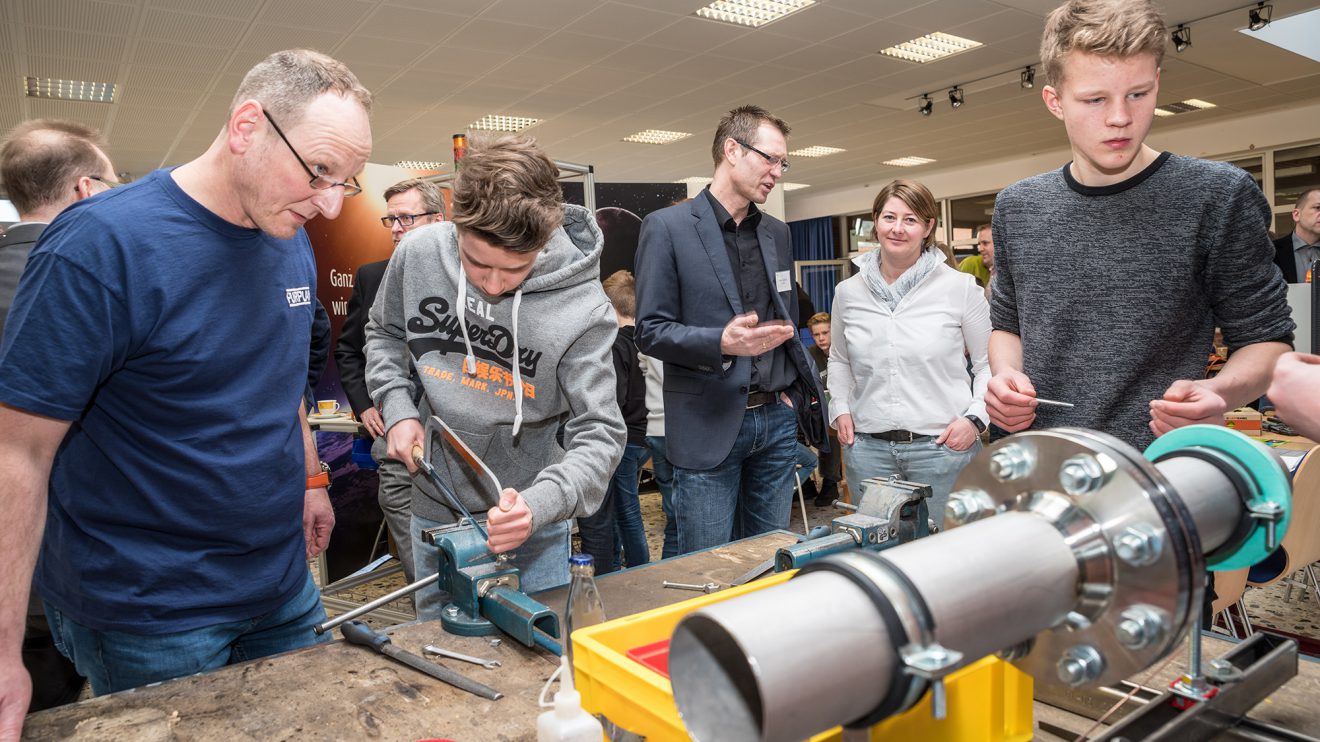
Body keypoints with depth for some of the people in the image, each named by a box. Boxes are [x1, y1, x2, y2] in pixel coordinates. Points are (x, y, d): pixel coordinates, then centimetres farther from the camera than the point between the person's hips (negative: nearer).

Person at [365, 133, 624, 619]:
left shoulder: (582, 309, -24)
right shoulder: (418, 253, -13)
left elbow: (600, 434, -22)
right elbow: (385, 333, 8)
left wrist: (538, 504, -38)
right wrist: (397, 408, -8)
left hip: (531, 524, -2)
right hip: (435, 512, 3)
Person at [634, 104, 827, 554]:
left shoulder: (777, 233, 14)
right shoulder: (667, 227, -6)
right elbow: (651, 331, -9)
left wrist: (797, 391, 7)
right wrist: (721, 342, -25)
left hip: (776, 419, 6)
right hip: (708, 425, -5)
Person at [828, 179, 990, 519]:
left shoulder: (960, 287, -3)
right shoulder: (848, 292, 6)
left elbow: (989, 363, 3)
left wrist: (975, 418, -9)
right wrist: (840, 408, 8)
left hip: (942, 445, -2)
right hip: (867, 447, 3)